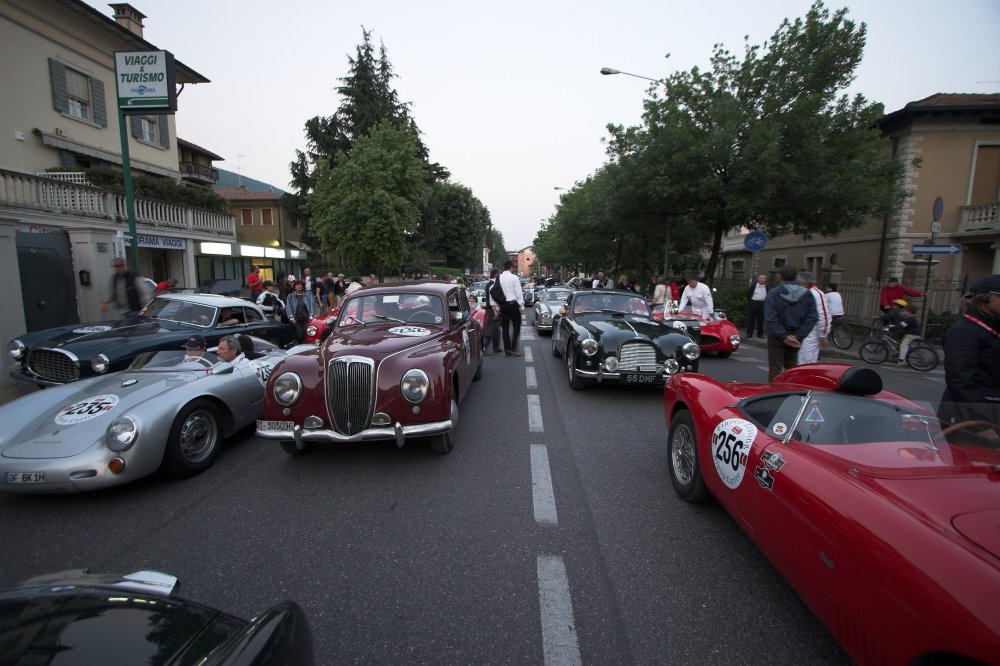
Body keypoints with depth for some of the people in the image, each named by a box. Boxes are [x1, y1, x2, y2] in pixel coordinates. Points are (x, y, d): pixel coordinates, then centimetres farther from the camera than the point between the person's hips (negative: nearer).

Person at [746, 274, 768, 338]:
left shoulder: (766, 287, 7)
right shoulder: (753, 285, 0)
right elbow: (748, 293, 6)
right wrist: (749, 301, 1)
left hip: (762, 304, 2)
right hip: (753, 303, -2)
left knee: (761, 319, 6)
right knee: (751, 318, -2)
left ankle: (760, 334, 13)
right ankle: (749, 333, 2)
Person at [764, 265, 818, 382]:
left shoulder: (773, 293, -11)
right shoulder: (806, 294, 0)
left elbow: (770, 319, -19)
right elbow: (812, 317, -6)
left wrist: (783, 336, -15)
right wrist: (798, 336, -10)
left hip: (777, 336, -4)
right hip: (796, 337, 4)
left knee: (775, 368, 1)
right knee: (791, 367, 17)